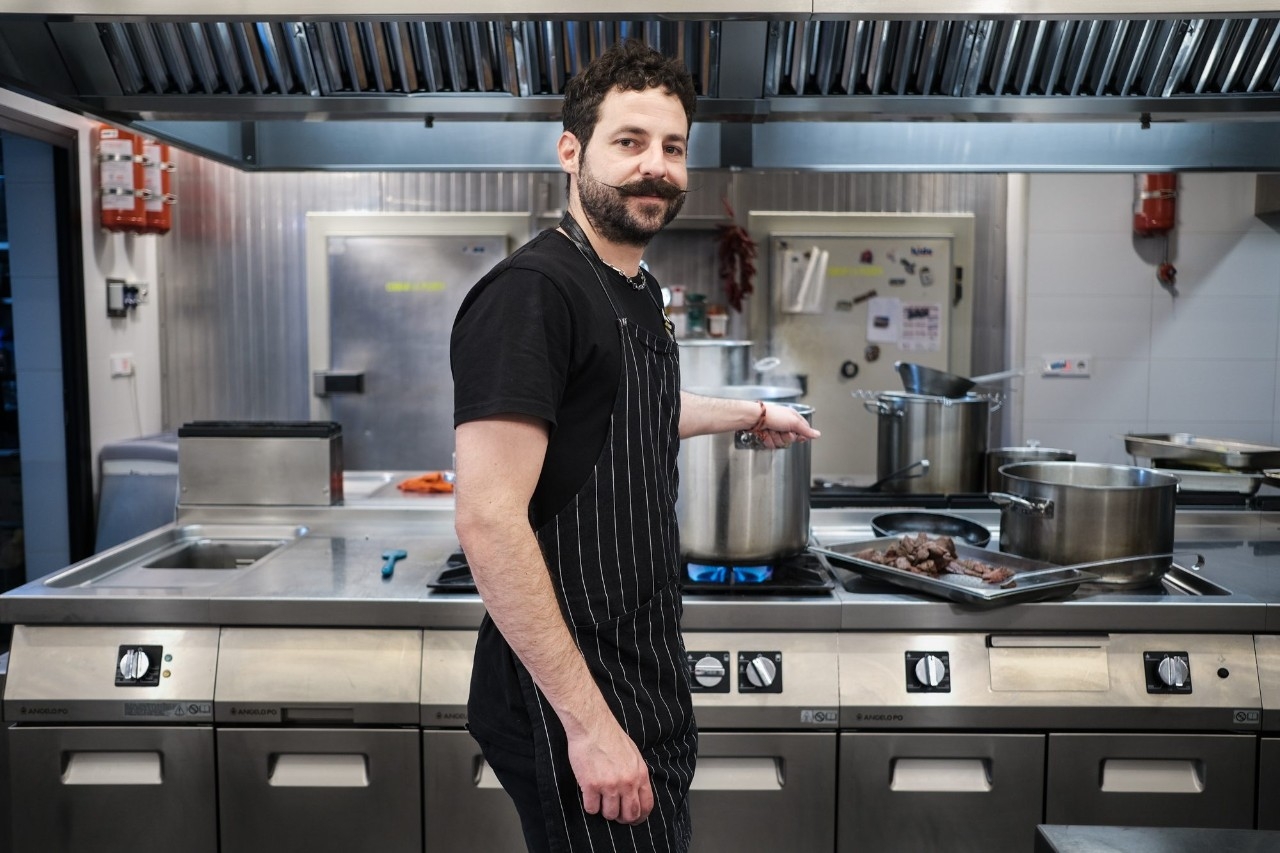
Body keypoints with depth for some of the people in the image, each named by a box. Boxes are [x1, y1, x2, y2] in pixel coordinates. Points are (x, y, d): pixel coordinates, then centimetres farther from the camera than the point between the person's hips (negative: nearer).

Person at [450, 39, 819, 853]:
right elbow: (489, 522, -25)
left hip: (652, 685, 9)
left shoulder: (639, 291, 9)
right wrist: (588, 722, -24)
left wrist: (751, 412, 40)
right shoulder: (530, 291, -20)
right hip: (572, 706, -9)